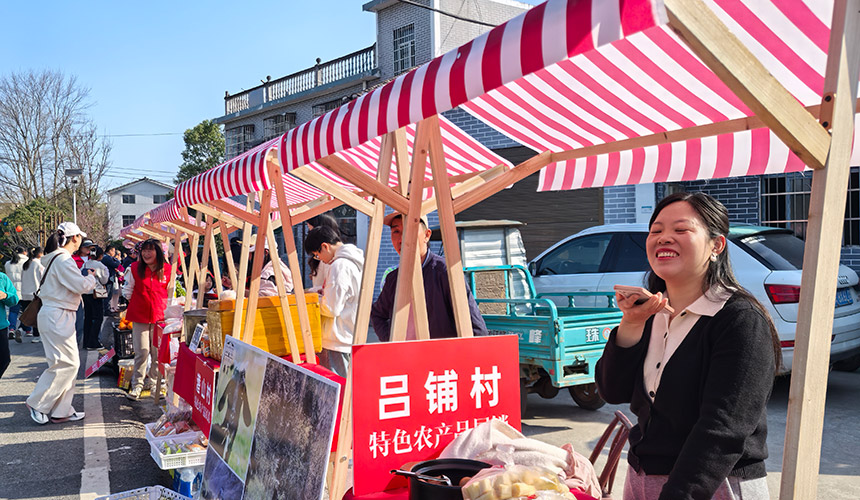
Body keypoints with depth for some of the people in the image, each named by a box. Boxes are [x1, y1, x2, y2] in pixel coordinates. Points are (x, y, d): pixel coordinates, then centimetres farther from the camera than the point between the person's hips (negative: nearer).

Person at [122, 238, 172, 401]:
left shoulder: (168, 270, 0)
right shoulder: (134, 268, -1)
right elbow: (127, 290, 9)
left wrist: (165, 307, 8)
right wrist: (137, 303, 8)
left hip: (160, 316, 1)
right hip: (139, 316, -1)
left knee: (158, 352, 7)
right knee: (142, 352, -4)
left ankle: (152, 381, 25)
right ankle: (137, 385, 7)